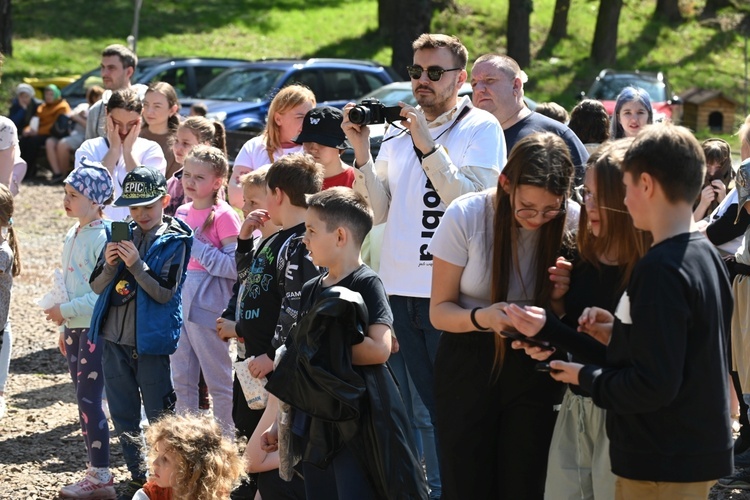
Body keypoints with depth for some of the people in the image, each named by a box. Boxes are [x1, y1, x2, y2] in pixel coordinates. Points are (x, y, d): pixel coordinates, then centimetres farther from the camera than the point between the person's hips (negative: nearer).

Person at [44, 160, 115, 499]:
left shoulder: (103, 238, -16)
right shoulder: (72, 236, 11)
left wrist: (66, 311, -17)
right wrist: (64, 327, 18)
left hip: (95, 329, -9)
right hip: (74, 328, 9)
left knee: (89, 401, -7)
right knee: (84, 400, 11)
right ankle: (96, 471, 17)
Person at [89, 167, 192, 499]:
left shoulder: (175, 240, -8)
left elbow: (165, 293, -15)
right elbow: (97, 287, 7)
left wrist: (137, 264, -25)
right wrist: (109, 265, -13)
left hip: (151, 340, -6)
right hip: (114, 337, 6)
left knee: (159, 415, 0)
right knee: (123, 414, 13)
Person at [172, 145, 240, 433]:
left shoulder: (223, 216, -12)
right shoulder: (182, 212, 10)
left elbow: (234, 266, -20)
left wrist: (195, 245, -19)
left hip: (207, 307, -8)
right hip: (179, 304, 8)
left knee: (218, 381, 3)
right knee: (182, 380, 15)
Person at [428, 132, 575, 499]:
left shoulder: (569, 224, -9)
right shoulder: (466, 216, -15)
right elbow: (440, 310, -8)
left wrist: (560, 297, -19)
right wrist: (482, 318, -29)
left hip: (534, 367, 1)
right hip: (468, 362, -1)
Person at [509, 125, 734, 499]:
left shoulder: (659, 269, -21)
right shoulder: (707, 257, 8)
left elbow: (652, 385, -25)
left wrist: (586, 376, -10)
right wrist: (619, 335, 8)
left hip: (662, 467, -9)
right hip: (701, 454, 9)